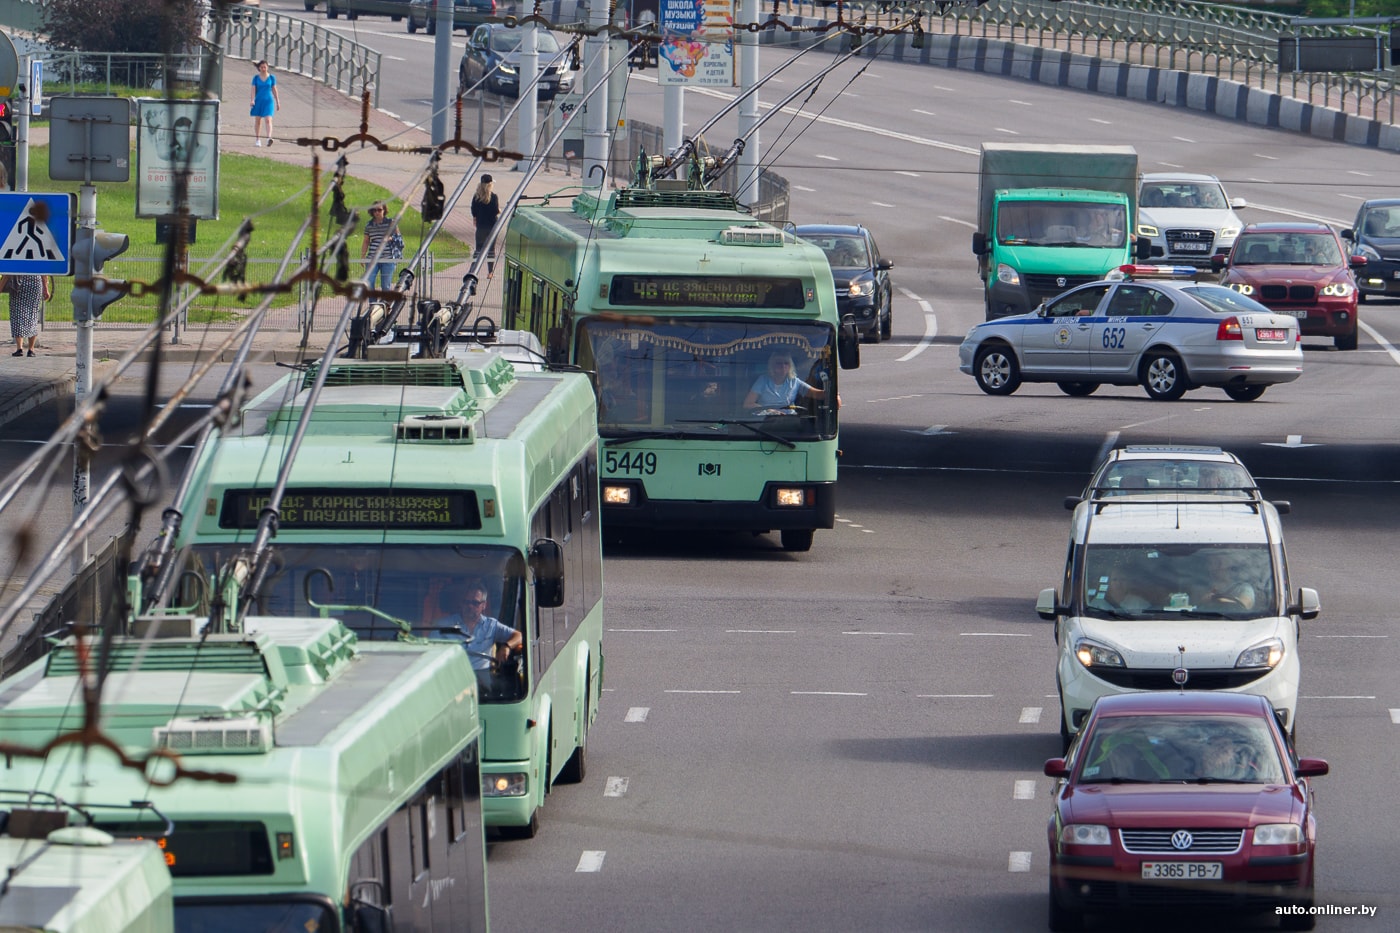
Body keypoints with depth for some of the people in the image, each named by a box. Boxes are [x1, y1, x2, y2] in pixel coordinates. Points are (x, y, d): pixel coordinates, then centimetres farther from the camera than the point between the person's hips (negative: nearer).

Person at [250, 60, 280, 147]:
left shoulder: (271, 77, 3)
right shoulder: (256, 78, 3)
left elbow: (274, 90, 9)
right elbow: (253, 90, -1)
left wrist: (277, 102, 11)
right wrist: (252, 100, -15)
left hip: (268, 101, -1)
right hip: (258, 101, 1)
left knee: (268, 120, -16)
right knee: (257, 121, 8)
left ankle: (269, 138, -30)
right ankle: (257, 139, 17)